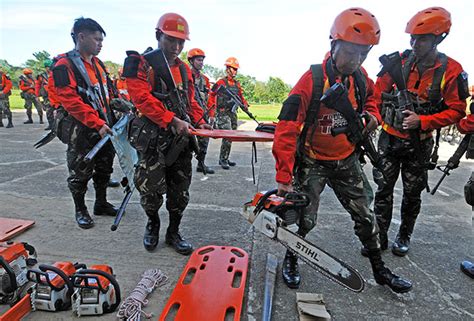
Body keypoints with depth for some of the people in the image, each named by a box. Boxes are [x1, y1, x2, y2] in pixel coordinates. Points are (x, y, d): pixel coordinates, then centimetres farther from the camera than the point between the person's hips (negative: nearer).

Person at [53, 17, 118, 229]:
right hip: (81, 130, -7)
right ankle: (80, 210, 23)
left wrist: (108, 120, 9)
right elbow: (70, 101, -20)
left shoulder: (98, 63, 12)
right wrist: (97, 124, -24)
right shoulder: (65, 65, -12)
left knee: (104, 167, 16)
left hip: (104, 128, 7)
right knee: (80, 173, 5)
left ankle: (101, 203, 32)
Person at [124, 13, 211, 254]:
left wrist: (199, 121, 1)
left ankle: (173, 232, 27)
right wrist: (173, 120, -23)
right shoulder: (140, 63, -4)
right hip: (153, 138, -5)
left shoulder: (184, 69, 15)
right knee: (151, 189, 3)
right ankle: (153, 223, 32)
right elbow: (143, 99, -16)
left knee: (180, 190, 10)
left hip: (181, 138, 6)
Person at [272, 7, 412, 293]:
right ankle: (291, 260, 27)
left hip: (346, 161, 5)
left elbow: (369, 98, 23)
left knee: (365, 217, 13)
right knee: (305, 220, -4)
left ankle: (380, 270, 35)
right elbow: (287, 130, -27)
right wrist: (284, 177, -30)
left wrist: (372, 115, -1)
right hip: (313, 162, -5)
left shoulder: (360, 78, -3)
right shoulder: (312, 80, -22)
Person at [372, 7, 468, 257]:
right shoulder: (400, 61, -4)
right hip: (389, 137, 1)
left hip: (419, 143, -1)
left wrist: (422, 121, -20)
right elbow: (379, 91, 6)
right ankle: (379, 237, 15)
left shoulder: (451, 70, -9)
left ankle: (404, 236, 32)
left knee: (412, 194, 12)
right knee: (383, 189, 3)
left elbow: (456, 111, -7)